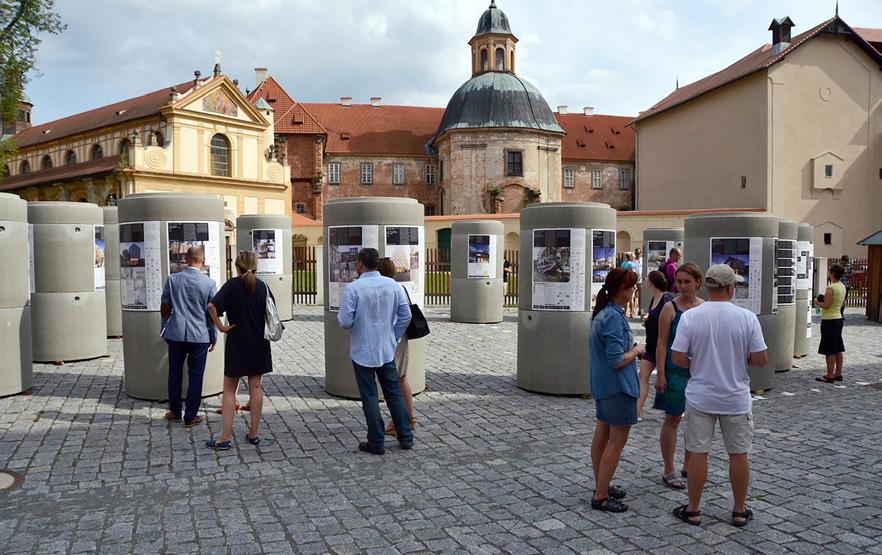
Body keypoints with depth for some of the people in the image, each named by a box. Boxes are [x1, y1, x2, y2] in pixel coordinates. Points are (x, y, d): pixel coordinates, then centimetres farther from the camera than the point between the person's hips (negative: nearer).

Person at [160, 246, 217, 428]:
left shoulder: (172, 279, -1)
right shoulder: (209, 283, -8)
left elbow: (164, 308, 6)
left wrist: (164, 331, 19)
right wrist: (213, 337, 8)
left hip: (175, 333, 2)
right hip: (200, 336, -2)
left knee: (174, 373, 17)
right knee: (195, 376, 7)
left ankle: (175, 412, 28)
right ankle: (190, 417, 13)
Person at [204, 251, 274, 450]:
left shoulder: (232, 285, -9)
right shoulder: (262, 286, 0)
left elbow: (212, 305, -23)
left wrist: (220, 326, -14)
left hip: (237, 343, -3)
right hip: (259, 344, 3)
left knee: (229, 390, 6)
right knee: (255, 387, 10)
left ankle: (226, 437, 3)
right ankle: (253, 433, 15)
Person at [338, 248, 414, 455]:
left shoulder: (354, 288, -15)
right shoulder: (393, 285, -2)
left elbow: (345, 322, -16)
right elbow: (406, 315, 1)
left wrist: (341, 317, 7)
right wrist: (394, 337, 12)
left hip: (362, 351, -4)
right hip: (387, 350, 4)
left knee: (370, 396, 5)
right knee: (394, 393, 14)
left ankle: (376, 442, 12)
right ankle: (405, 437, 21)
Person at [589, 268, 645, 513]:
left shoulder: (601, 313, 7)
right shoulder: (614, 317, -23)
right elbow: (618, 361, -24)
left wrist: (631, 346, 9)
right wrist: (635, 351, -8)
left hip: (601, 385, 10)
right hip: (618, 387, -10)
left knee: (602, 435, 17)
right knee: (617, 441, -1)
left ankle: (601, 486, 30)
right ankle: (600, 497, 5)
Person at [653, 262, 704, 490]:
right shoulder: (671, 308, -7)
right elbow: (662, 343, -8)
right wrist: (660, 374, -13)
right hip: (676, 371, -5)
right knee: (673, 419, 3)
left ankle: (688, 466, 29)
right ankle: (669, 471, 13)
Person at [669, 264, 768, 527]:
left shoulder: (690, 317, -11)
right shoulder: (747, 318, -11)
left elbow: (678, 359, -11)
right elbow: (761, 359, -8)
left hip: (700, 397, 0)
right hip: (736, 399, 0)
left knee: (698, 453, 8)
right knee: (738, 454, 14)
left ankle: (693, 510, 19)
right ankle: (739, 511, 27)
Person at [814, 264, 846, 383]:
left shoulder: (831, 288, -19)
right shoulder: (842, 286, 9)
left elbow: (825, 305, -21)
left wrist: (817, 302, -2)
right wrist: (824, 300, 16)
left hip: (829, 321, -9)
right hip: (838, 318, 9)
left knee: (829, 350, -3)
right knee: (838, 349, 14)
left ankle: (830, 375, 1)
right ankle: (838, 374, 20)